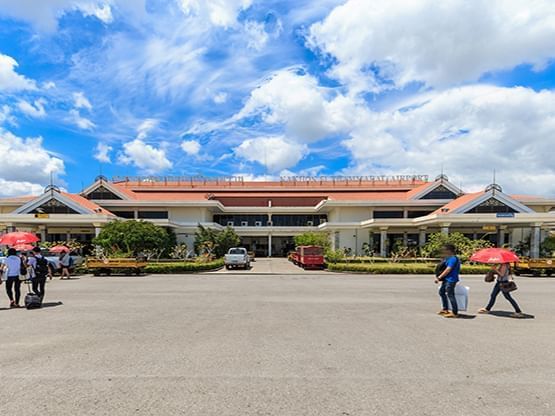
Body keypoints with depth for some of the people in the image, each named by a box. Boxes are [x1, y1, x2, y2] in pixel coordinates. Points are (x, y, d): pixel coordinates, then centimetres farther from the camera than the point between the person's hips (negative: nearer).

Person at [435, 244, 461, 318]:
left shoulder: (453, 258, -18)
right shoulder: (449, 258, 12)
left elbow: (448, 270, -21)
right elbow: (442, 267, 18)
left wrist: (439, 277, -16)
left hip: (451, 280, -11)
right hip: (446, 279, 11)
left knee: (450, 295, -4)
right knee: (442, 292, 20)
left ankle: (455, 313, 5)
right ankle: (445, 309, 31)